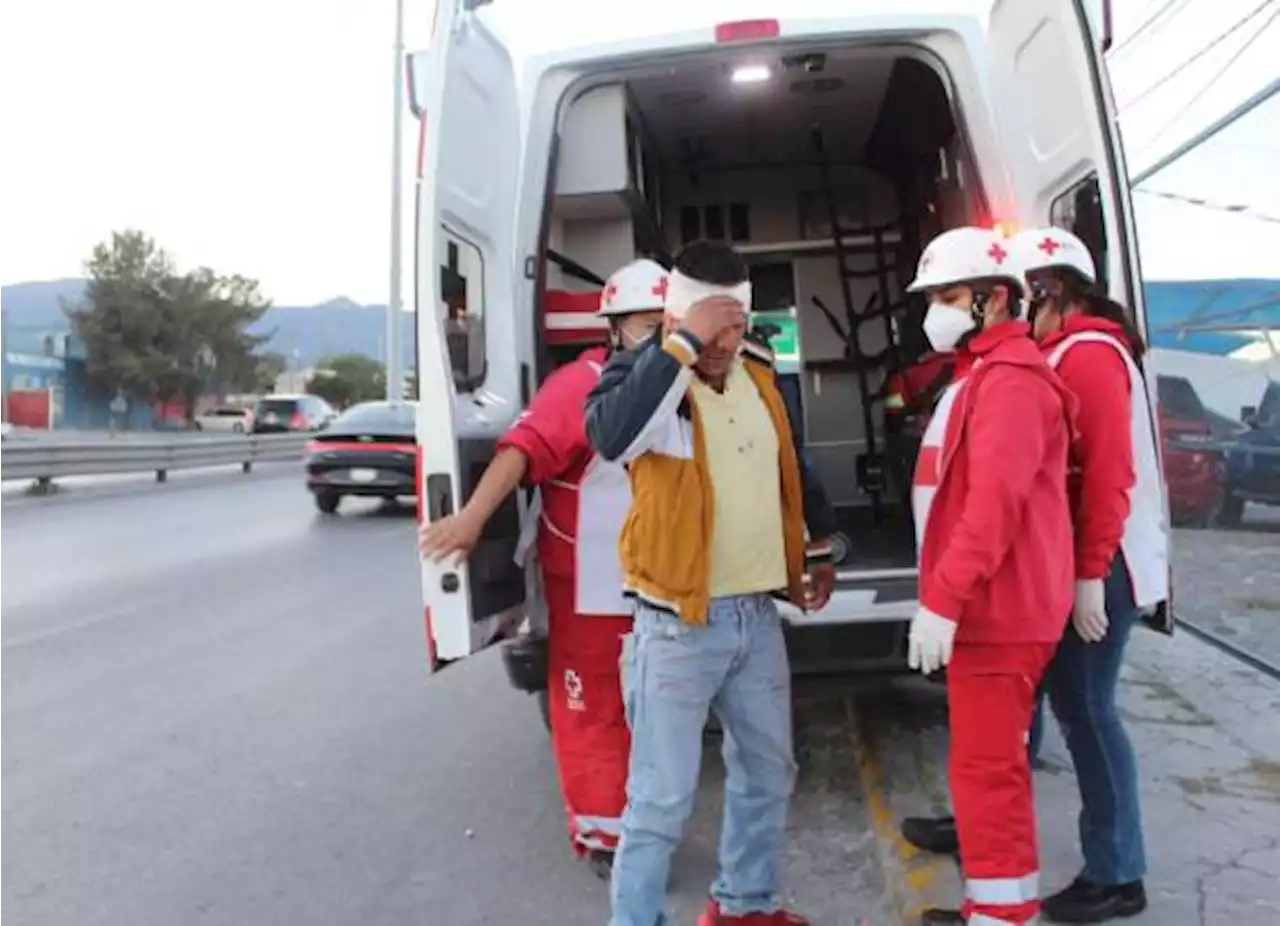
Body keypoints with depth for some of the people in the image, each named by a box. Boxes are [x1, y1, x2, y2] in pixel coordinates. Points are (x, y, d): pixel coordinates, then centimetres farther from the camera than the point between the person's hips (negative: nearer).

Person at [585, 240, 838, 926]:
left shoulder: (758, 373, 7)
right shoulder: (646, 376, -13)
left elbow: (791, 467, 22)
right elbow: (610, 434, -38)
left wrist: (818, 550, 27)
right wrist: (683, 346, -33)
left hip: (757, 614, 7)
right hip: (678, 624, -7)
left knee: (767, 772, 21)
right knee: (662, 797, -1)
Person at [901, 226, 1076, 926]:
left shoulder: (1011, 379, -15)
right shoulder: (979, 374, 19)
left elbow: (996, 500, -26)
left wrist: (942, 598, -27)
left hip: (996, 611, -11)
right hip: (983, 605, 11)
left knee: (986, 766, -3)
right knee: (988, 761, 18)